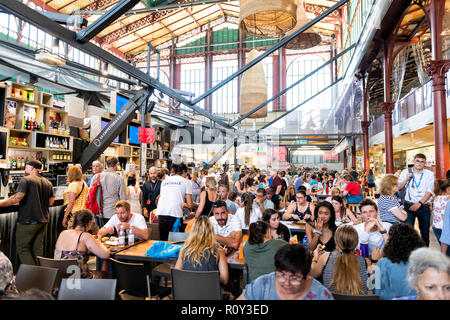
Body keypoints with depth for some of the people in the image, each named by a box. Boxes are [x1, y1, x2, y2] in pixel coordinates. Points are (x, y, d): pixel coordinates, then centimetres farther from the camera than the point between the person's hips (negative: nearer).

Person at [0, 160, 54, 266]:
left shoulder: (26, 179, -10)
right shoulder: (48, 183, 10)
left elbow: (16, 198, -19)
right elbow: (51, 202, 12)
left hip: (28, 221, -7)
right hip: (43, 220, 7)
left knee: (22, 248, 4)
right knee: (38, 247, 15)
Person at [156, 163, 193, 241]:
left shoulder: (165, 180, 21)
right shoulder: (186, 182, 9)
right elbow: (190, 205, 6)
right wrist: (184, 204, 29)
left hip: (161, 212, 4)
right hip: (175, 214, -4)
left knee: (163, 239, 12)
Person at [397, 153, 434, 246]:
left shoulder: (429, 174, 5)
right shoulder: (405, 172, 4)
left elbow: (429, 192, -3)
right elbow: (398, 188, 3)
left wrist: (419, 203, -14)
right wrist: (406, 179, -13)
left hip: (424, 207, 1)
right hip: (409, 206, -1)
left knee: (425, 232, 9)